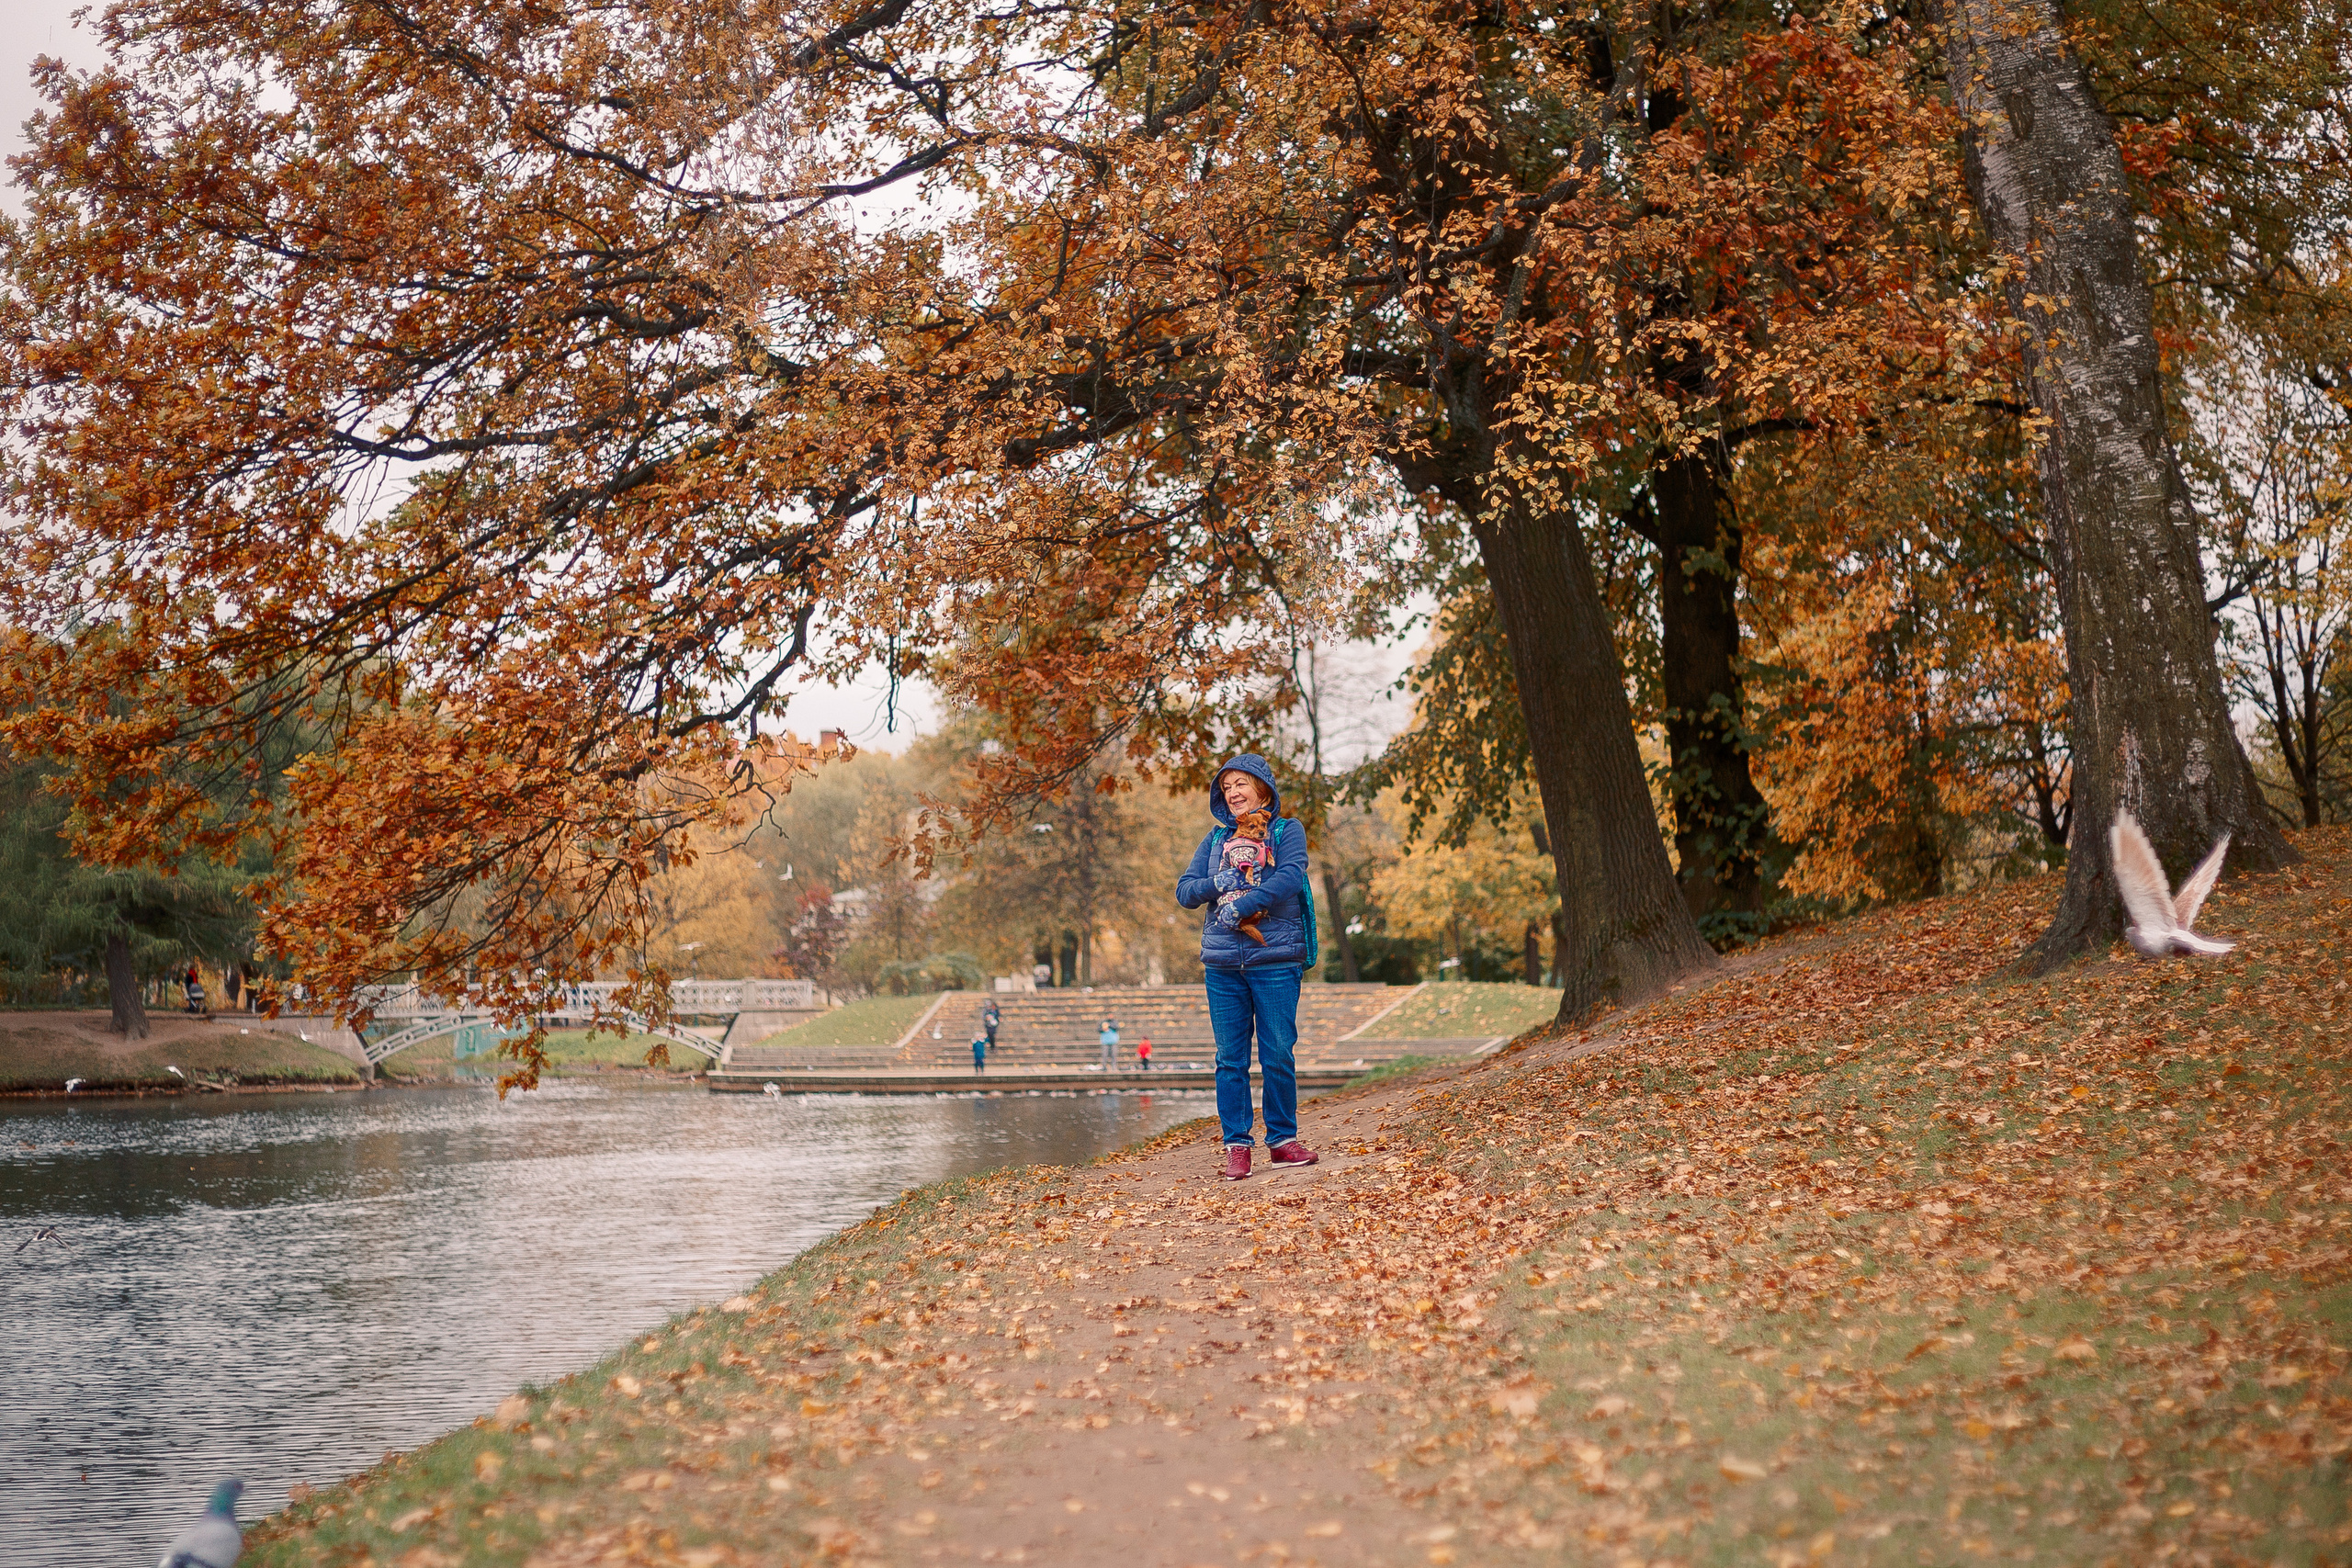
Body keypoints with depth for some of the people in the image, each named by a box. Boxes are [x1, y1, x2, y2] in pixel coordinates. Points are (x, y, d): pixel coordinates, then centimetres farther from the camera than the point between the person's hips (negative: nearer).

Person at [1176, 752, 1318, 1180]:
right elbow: (1184, 890, 10)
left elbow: (1289, 877, -11)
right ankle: (1236, 1145, 6)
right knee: (1230, 1057, 2)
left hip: (1276, 958, -3)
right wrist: (1216, 885, -11)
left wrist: (1243, 905, -19)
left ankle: (1282, 1139, 11)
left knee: (1278, 1054, -2)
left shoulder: (1288, 831, 6)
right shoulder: (1216, 839, 16)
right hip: (1223, 963, 3)